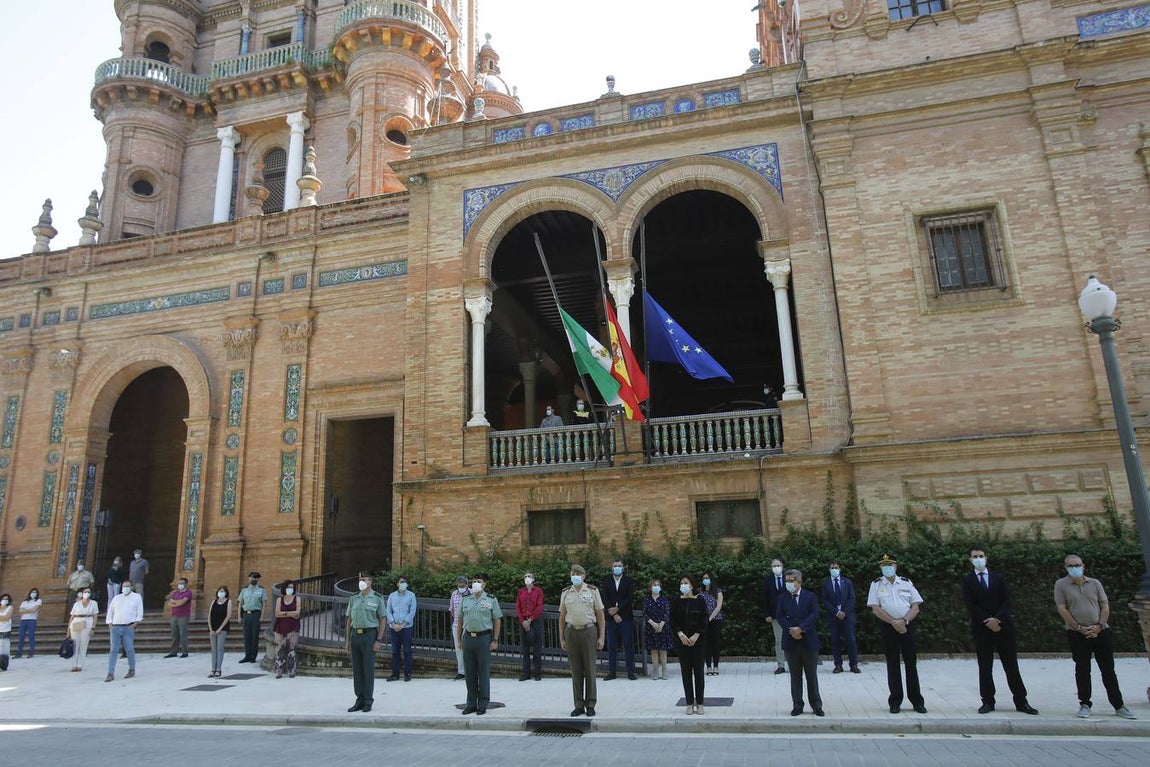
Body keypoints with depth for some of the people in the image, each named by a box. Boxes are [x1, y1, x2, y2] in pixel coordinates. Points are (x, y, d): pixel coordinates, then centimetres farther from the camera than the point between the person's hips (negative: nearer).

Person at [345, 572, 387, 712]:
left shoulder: (377, 598, -3)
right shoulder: (353, 598, 9)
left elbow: (383, 620, -3)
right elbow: (349, 619, 13)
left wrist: (379, 640, -9)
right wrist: (347, 640, 9)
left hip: (369, 634, -4)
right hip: (355, 634, 4)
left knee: (368, 669, -1)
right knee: (356, 669, 9)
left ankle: (368, 701, 8)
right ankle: (359, 700, 19)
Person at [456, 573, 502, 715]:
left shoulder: (491, 600, -1)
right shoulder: (465, 600, 8)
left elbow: (497, 621, -1)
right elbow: (460, 620, 13)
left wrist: (495, 640, -6)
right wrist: (459, 639, 9)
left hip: (484, 638, -3)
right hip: (468, 637, 3)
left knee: (483, 672, 1)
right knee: (469, 673, 9)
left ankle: (483, 704, 11)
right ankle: (471, 703, 21)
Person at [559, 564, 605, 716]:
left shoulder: (593, 591, 1)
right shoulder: (565, 593, 7)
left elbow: (601, 615, 2)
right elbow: (562, 617, 11)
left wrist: (601, 637, -4)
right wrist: (561, 639, 7)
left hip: (588, 631, -2)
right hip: (571, 632, 2)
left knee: (589, 669, 2)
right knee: (575, 670, 6)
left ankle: (590, 705, 13)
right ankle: (579, 705, 15)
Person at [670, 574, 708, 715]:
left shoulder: (700, 601, -2)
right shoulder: (676, 602, 2)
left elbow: (704, 621, -3)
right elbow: (672, 621, 1)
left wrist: (696, 636, -13)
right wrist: (681, 634, -12)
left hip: (698, 640, -1)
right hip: (682, 640, 1)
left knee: (698, 670, 1)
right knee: (686, 671, 4)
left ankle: (699, 703, 10)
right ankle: (689, 703, 11)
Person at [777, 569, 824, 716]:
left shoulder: (810, 597, 1)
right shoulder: (783, 599, 7)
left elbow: (814, 615, -10)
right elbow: (779, 616, -2)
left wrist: (800, 628, -20)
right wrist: (791, 630, -16)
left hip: (808, 641, -2)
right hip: (791, 642, 2)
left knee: (812, 675, 7)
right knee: (795, 676, 8)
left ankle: (816, 705, 17)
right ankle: (797, 705, 15)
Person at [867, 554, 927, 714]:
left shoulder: (906, 582, 6)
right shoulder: (876, 585, 3)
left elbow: (915, 606, 2)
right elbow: (875, 608, -4)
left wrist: (904, 621, -13)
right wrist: (893, 622, -13)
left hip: (907, 625, 1)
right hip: (888, 627, -1)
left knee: (911, 662, 3)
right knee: (892, 663, 5)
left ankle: (917, 701, 14)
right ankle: (895, 701, 13)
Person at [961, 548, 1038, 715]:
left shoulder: (998, 577, 9)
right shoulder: (967, 581, 4)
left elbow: (1006, 600, 0)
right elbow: (970, 606, -4)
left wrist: (997, 619, -12)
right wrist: (987, 621, -13)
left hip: (1003, 625, 1)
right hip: (981, 628, -1)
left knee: (1011, 665, 5)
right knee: (984, 667, 2)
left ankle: (1021, 702, 13)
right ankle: (988, 702, 9)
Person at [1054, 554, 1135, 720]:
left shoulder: (1095, 583, 9)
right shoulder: (1061, 585, 0)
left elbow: (1105, 606, 6)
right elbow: (1062, 609, -5)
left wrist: (1099, 626, -8)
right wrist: (1079, 628, -10)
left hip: (1101, 631, 2)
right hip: (1077, 634, -2)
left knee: (1108, 670, 7)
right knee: (1082, 670, 3)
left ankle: (1119, 706, 16)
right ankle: (1085, 704, 11)